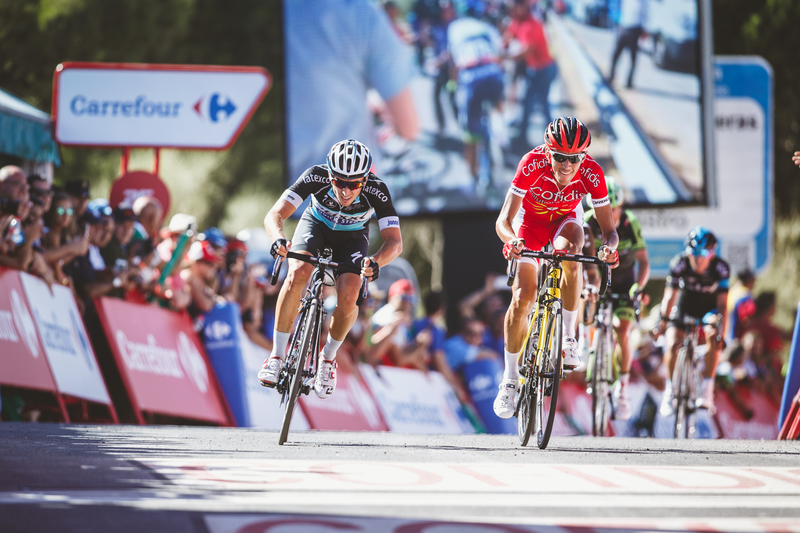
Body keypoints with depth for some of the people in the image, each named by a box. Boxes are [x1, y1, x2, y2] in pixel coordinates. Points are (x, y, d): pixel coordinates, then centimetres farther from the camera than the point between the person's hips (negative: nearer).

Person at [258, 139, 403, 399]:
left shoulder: (377, 191, -35)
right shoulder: (316, 177, -35)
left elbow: (395, 241, -36)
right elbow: (274, 215, -38)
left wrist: (375, 261, -58)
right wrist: (278, 239, -60)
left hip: (352, 236, 0)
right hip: (316, 224, 0)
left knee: (348, 298, -23)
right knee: (298, 274, -30)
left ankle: (329, 356, 6)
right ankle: (277, 355, -16)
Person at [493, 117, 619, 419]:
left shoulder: (591, 173, -31)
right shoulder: (532, 164, -35)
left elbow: (608, 229, -26)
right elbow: (504, 220, -34)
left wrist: (609, 247, -50)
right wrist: (511, 240, -56)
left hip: (566, 220, 0)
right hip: (530, 220, 0)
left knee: (569, 253, -35)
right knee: (522, 298, -13)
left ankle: (568, 337, -18)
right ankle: (510, 379, 3)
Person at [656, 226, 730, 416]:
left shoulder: (720, 267, -27)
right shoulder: (679, 263, -27)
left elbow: (722, 303, -28)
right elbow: (670, 296, -27)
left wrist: (721, 333, -36)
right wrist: (663, 321, -38)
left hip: (709, 306, 0)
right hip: (685, 305, 0)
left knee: (713, 337, -29)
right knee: (673, 344, -21)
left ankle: (707, 391, -22)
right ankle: (669, 391, -2)